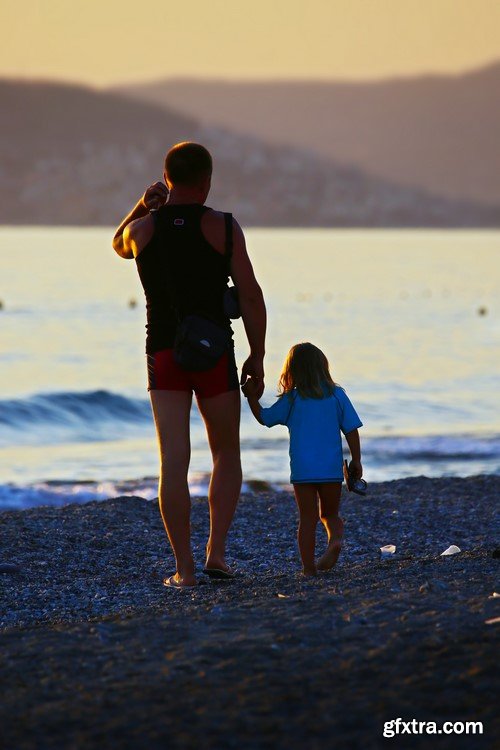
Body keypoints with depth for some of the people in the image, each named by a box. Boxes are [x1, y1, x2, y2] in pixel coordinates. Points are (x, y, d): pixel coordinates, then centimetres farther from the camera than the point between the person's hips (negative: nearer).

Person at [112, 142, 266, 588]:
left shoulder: (142, 230, 2)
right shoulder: (222, 227, -5)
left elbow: (119, 245, 28)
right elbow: (250, 295, -6)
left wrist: (142, 207, 12)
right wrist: (257, 356, 3)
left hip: (164, 354, 2)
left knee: (173, 462, -1)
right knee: (226, 455, 15)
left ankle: (185, 568, -5)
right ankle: (216, 552, 4)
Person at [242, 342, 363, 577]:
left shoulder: (291, 400, -2)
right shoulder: (337, 395, 1)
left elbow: (264, 418, 10)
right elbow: (351, 430, 2)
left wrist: (252, 398, 24)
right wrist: (356, 461, 11)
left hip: (302, 471, -1)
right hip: (332, 469, 1)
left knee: (308, 519, 6)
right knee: (330, 514, 16)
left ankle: (309, 566, 1)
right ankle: (335, 539, -14)